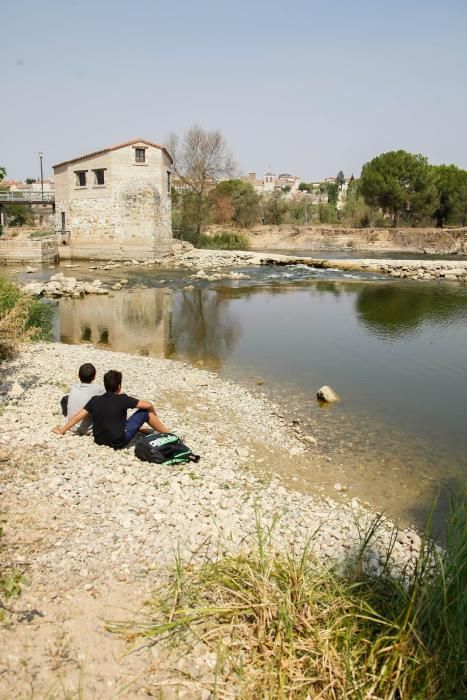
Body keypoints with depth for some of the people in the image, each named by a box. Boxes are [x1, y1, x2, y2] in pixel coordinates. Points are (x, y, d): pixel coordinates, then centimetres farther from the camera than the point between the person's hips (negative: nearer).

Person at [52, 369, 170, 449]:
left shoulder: (95, 400, -1)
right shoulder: (123, 399, -12)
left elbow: (78, 416, -1)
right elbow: (148, 405, -6)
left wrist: (61, 431, 9)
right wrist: (154, 415, 16)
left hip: (100, 440, 6)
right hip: (119, 442, -5)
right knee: (145, 412, 2)